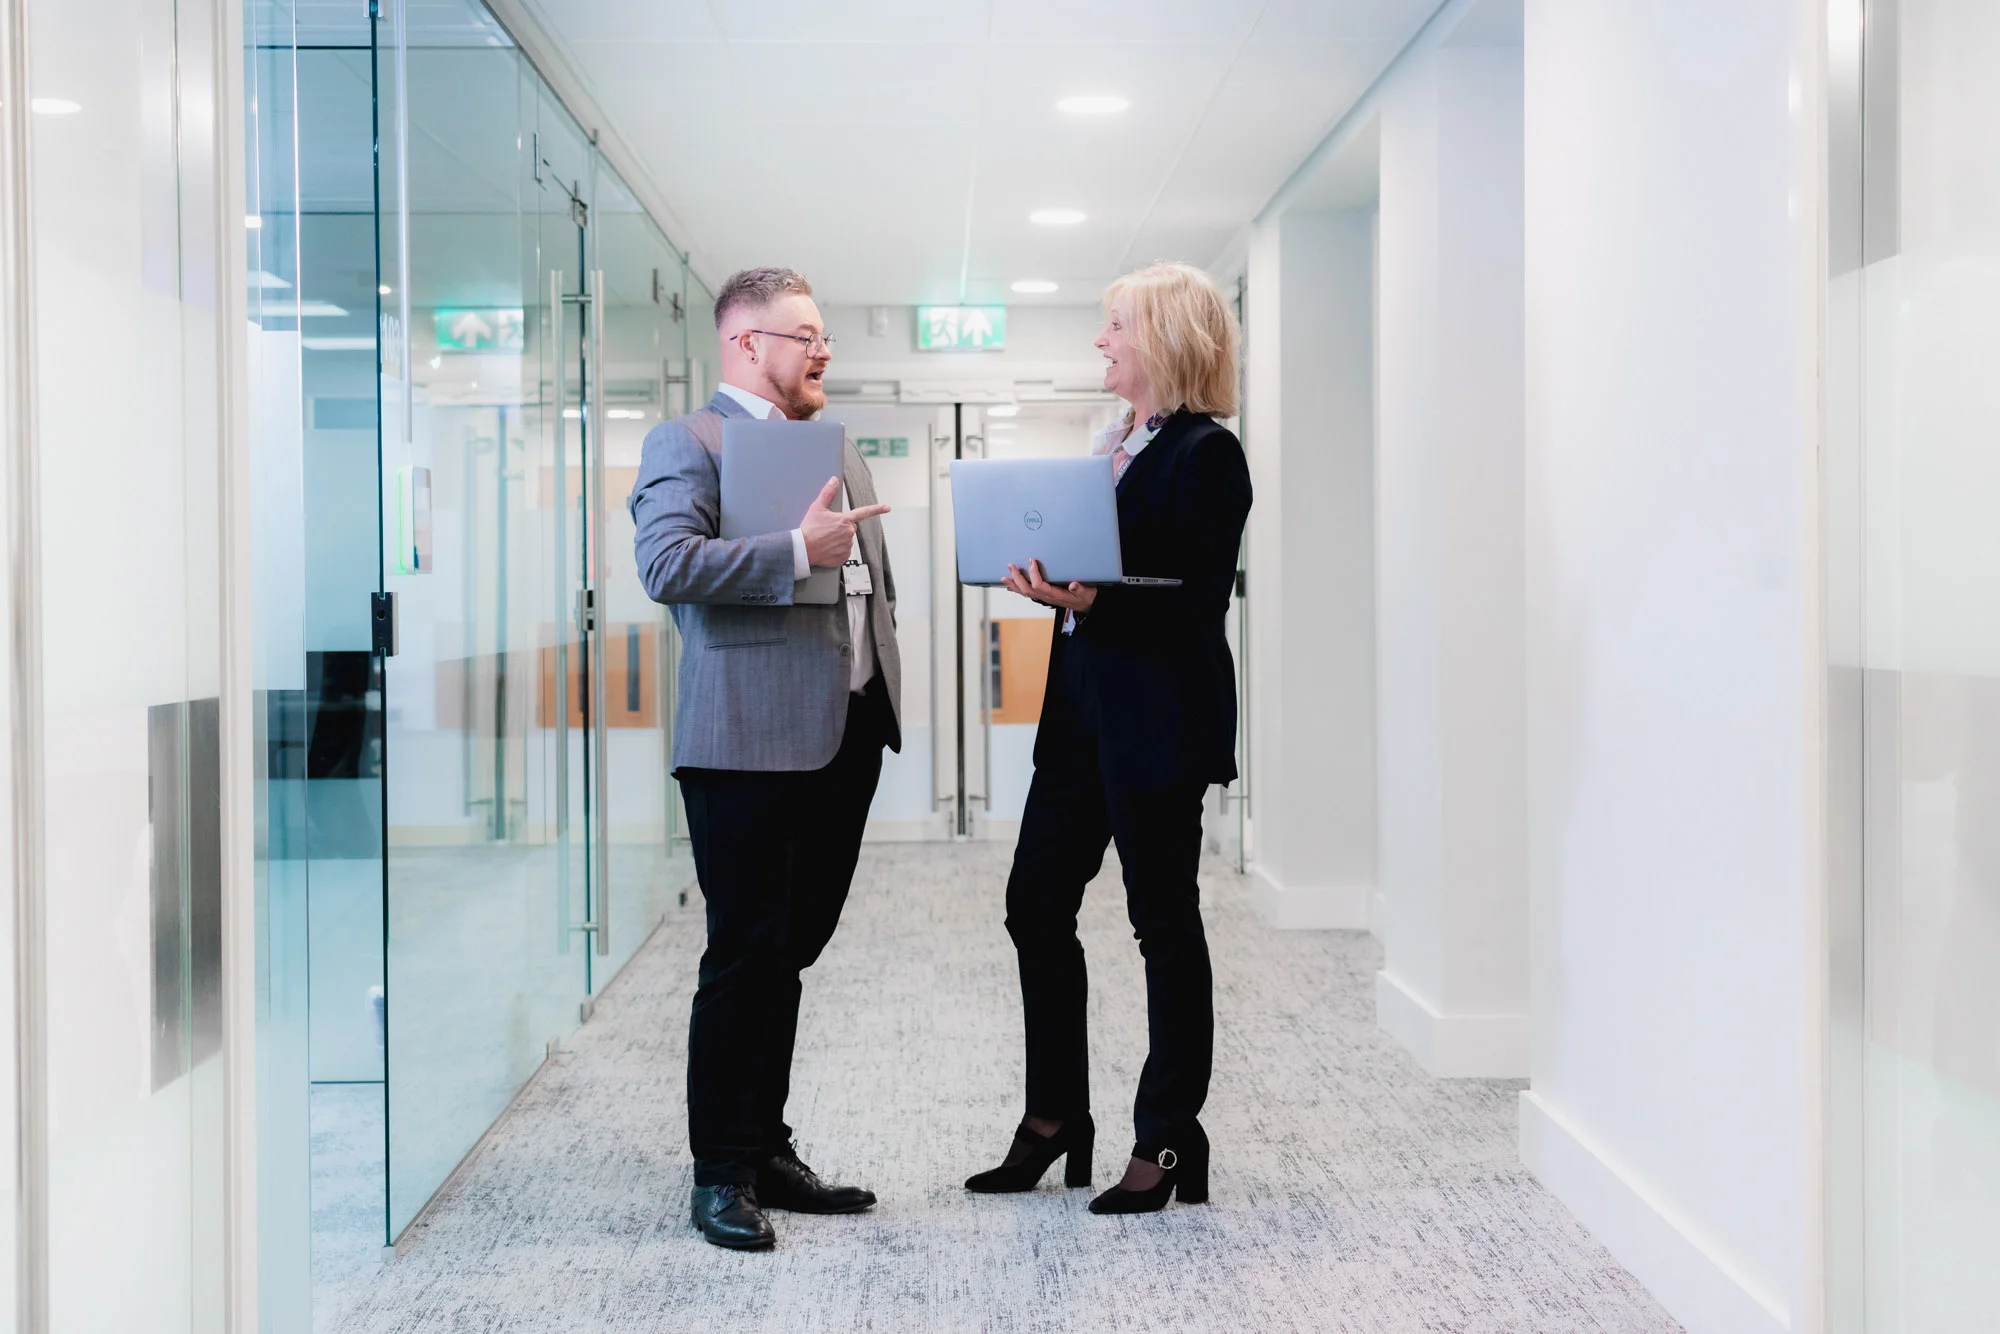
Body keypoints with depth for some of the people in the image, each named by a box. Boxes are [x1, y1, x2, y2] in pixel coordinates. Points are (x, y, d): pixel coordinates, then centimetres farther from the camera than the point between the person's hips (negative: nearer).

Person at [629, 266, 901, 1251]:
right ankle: (721, 1173, 9)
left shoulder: (833, 448, 21)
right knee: (746, 956, -2)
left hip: (846, 731, 8)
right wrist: (797, 551, -19)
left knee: (792, 949, 14)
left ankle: (765, 1149, 24)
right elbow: (667, 566, -19)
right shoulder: (688, 441, -4)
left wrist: (881, 679, 16)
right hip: (750, 737, -7)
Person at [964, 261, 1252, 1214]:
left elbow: (1198, 603, -18)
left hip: (1157, 723, -9)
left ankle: (1167, 1142, 14)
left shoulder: (1207, 454, -11)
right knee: (1035, 905, 11)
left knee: (1163, 921, 2)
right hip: (1082, 713, 9)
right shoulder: (1114, 444, 16)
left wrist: (1092, 603, -29)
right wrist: (1050, 578, 2)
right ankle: (1054, 1120, 24)